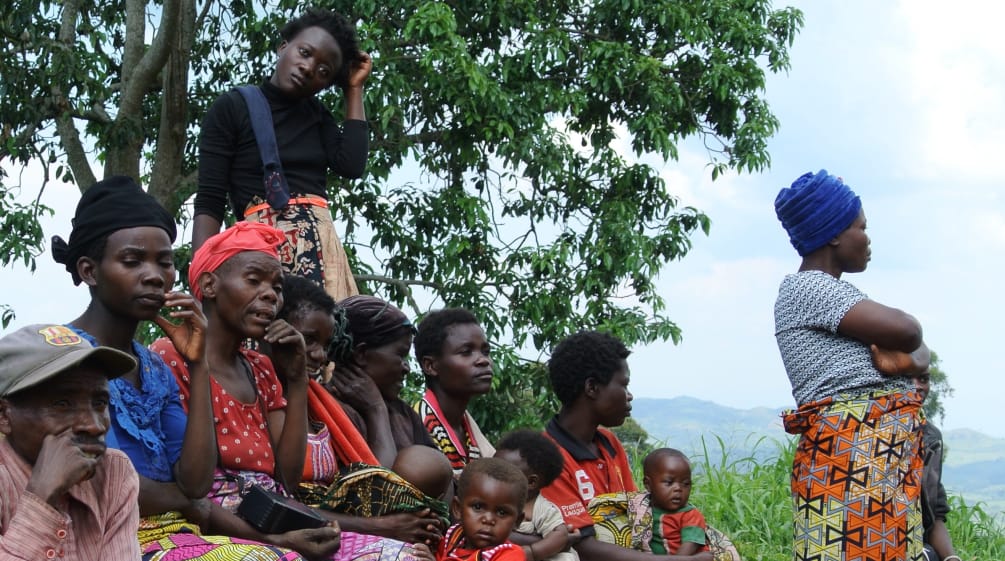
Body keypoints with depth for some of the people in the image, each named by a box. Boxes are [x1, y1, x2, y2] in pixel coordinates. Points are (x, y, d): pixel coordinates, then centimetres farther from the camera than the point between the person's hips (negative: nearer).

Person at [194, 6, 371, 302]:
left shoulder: (318, 115, 19)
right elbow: (209, 202, -3)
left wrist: (354, 89, 9)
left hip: (320, 247, 4)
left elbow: (351, 166, 1)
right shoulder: (231, 108, 5)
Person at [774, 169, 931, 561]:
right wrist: (902, 347, 7)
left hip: (889, 455, 9)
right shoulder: (806, 287, -7)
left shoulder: (834, 293, 23)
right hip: (850, 452, -9)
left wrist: (909, 361, -6)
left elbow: (919, 350, 17)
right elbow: (905, 330, -16)